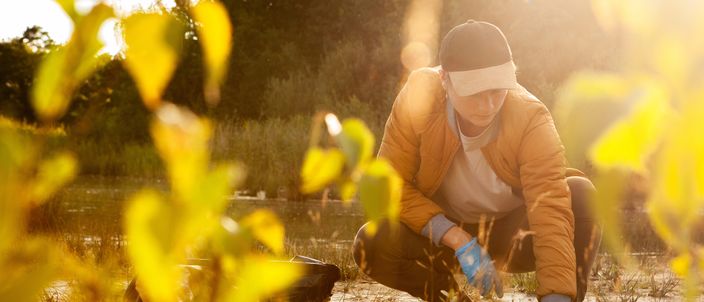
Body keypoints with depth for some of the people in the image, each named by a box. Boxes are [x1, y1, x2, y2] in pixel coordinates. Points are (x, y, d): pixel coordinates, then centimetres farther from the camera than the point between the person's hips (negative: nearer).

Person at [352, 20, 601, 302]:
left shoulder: (531, 119, -27)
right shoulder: (418, 98, -23)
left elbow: (551, 209, -35)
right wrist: (458, 240, -32)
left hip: (512, 234, -1)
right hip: (445, 233, 1)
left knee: (580, 194, -28)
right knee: (370, 244, -27)